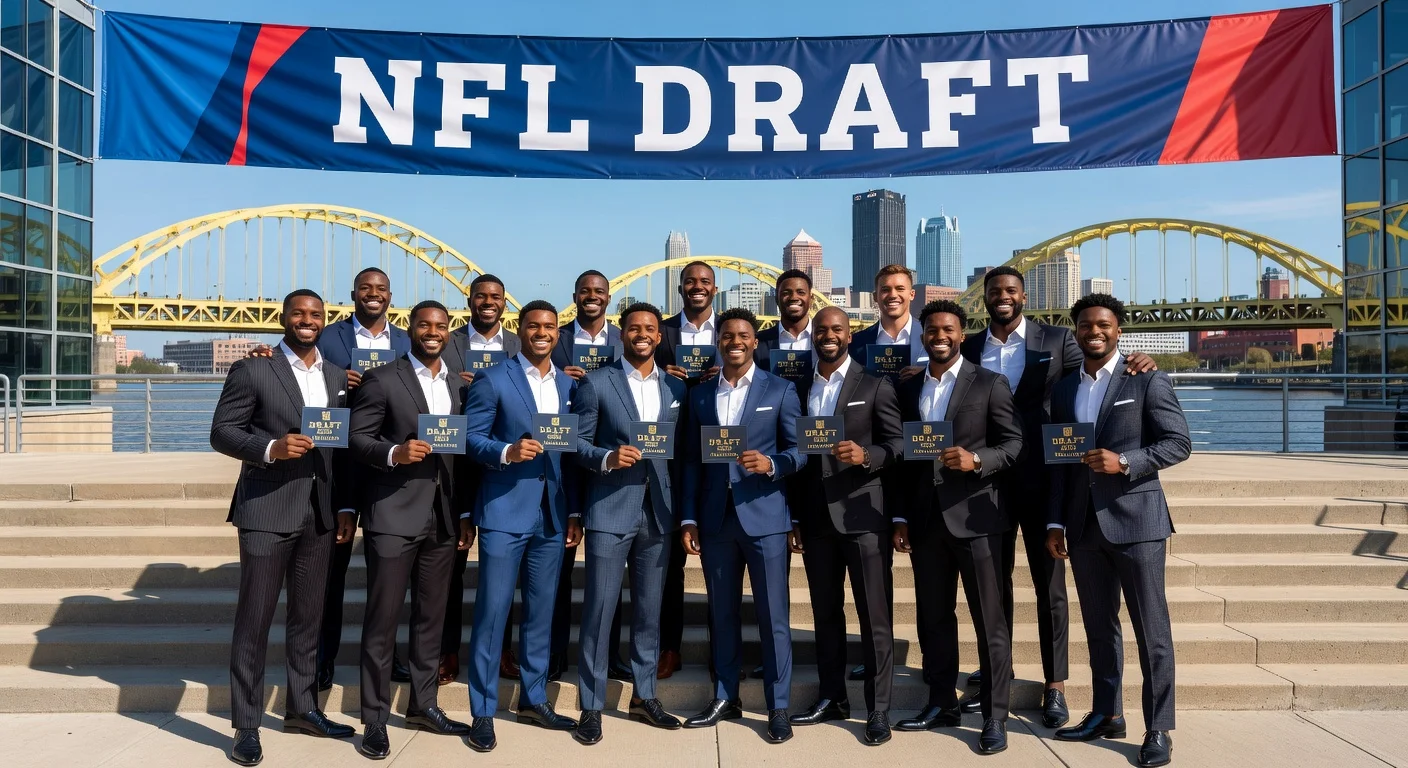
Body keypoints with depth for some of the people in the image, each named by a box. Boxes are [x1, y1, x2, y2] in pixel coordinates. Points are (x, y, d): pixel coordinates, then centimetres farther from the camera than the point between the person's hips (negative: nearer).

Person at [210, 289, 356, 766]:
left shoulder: (337, 377, 11)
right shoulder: (252, 370, -4)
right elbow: (221, 432, -6)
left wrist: (345, 508, 8)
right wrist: (271, 448, -23)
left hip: (319, 513, 5)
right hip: (266, 512, -5)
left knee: (308, 615, 14)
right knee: (254, 619, 1)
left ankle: (302, 709, 28)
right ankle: (245, 726, 13)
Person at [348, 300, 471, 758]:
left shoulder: (458, 386, 12)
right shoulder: (382, 380, -2)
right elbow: (357, 439, -6)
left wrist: (465, 514, 7)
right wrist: (394, 453, -25)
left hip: (442, 518, 5)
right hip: (393, 515, -5)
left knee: (431, 616, 13)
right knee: (382, 617, 0)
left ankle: (423, 705, 26)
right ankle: (375, 718, 11)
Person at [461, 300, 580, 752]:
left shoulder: (568, 386, 11)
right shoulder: (493, 379, -3)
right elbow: (469, 439, -7)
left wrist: (574, 512, 8)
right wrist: (506, 452, -25)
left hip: (552, 515, 5)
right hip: (504, 512, -5)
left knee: (541, 611, 12)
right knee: (492, 611, -2)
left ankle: (534, 700, 26)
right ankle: (483, 712, 10)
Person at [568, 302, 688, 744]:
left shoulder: (676, 388, 10)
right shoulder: (596, 383, -1)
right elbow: (576, 443, -2)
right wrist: (607, 457, -21)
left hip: (658, 513, 4)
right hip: (609, 511, -4)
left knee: (649, 608, 12)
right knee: (600, 607, -1)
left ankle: (644, 697, 26)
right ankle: (591, 706, 11)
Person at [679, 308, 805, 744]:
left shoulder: (780, 390, 3)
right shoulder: (700, 394, 11)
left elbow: (799, 450, -1)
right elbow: (691, 461, 10)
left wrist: (772, 463, -22)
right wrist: (688, 518, 4)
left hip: (764, 517, -3)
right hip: (715, 520, 3)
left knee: (773, 616, 2)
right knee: (722, 614, 12)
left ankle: (778, 707, 13)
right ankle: (725, 699, 25)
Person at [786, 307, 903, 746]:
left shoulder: (875, 387, 0)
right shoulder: (799, 390, 12)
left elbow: (898, 443, -3)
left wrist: (865, 456, -23)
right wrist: (795, 517, 9)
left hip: (862, 515, -4)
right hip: (815, 519, 4)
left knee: (874, 616, 0)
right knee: (826, 613, 13)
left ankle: (878, 709, 10)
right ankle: (832, 698, 24)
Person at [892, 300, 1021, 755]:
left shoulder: (990, 384, -1)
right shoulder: (908, 389, 11)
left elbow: (1014, 444, -5)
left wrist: (977, 459, -23)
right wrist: (901, 517, 7)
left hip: (974, 516, -4)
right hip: (926, 520, 5)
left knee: (989, 622, 1)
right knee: (933, 618, 12)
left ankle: (995, 716, 11)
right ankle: (942, 704, 25)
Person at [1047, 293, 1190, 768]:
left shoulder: (1147, 382, -2)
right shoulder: (1064, 390, 13)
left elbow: (1179, 443, -6)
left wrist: (1124, 461, -20)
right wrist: (1056, 522, 8)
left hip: (1135, 520, -5)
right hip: (1084, 525, 5)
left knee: (1151, 631, 1)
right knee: (1099, 627, 14)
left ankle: (1158, 729, 10)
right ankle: (1106, 714, 25)